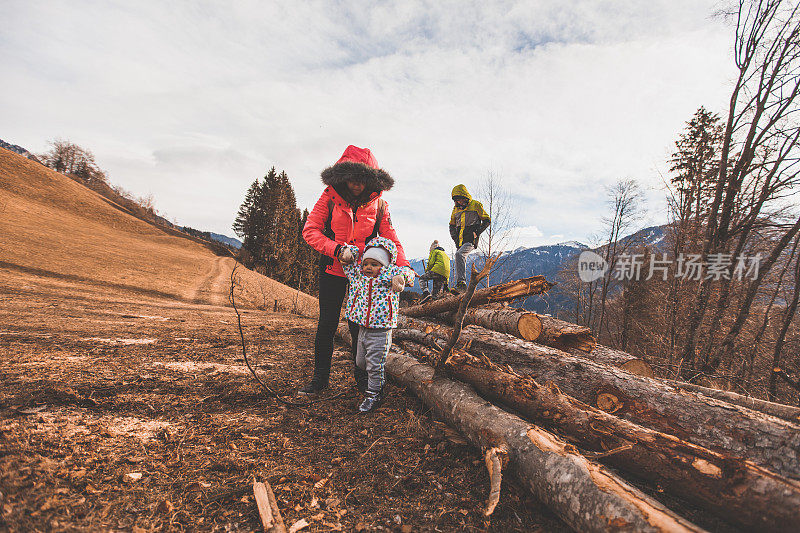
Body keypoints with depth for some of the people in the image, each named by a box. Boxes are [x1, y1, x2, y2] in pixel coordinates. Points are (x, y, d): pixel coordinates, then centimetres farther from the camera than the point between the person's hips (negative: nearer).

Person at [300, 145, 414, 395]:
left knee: (359, 324, 5)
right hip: (332, 269, 0)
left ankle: (361, 374, 25)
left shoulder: (378, 203, -4)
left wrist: (404, 266, -21)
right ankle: (320, 377, 21)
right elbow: (310, 230, -10)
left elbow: (390, 239, -5)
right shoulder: (330, 196, -6)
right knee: (327, 323, 5)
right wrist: (337, 249, -23)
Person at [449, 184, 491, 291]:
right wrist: (455, 238, 9)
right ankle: (461, 287, 17)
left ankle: (461, 282, -34)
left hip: (471, 241, -7)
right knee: (461, 261, 8)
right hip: (460, 242, 7)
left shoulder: (476, 205, 0)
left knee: (459, 254, -30)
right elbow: (452, 225, 24)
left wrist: (477, 233, -9)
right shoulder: (456, 209, 15)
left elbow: (487, 220, 2)